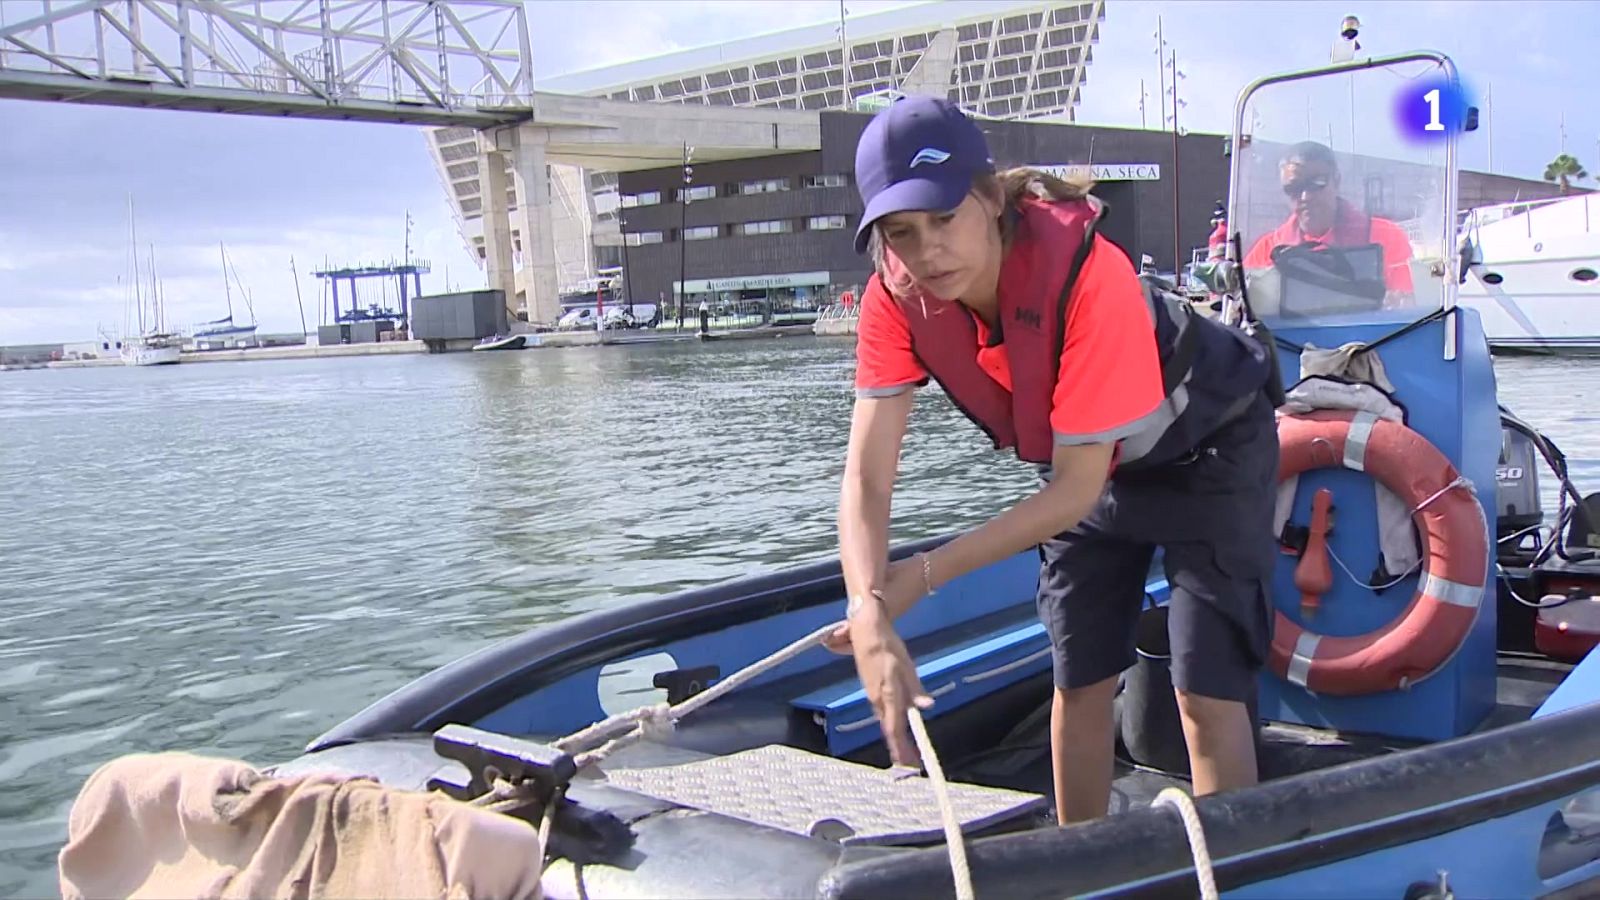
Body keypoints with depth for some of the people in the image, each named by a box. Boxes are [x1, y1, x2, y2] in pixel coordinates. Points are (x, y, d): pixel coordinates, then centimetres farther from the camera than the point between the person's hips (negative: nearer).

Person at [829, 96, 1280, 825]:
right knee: (1079, 683, 10)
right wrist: (869, 617, -45)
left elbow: (1078, 485, -33)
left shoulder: (1085, 272, -39)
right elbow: (865, 478, -28)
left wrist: (922, 575, -36)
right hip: (1085, 460, 5)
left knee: (1206, 691, -10)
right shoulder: (895, 298, -24)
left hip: (1208, 450, -5)